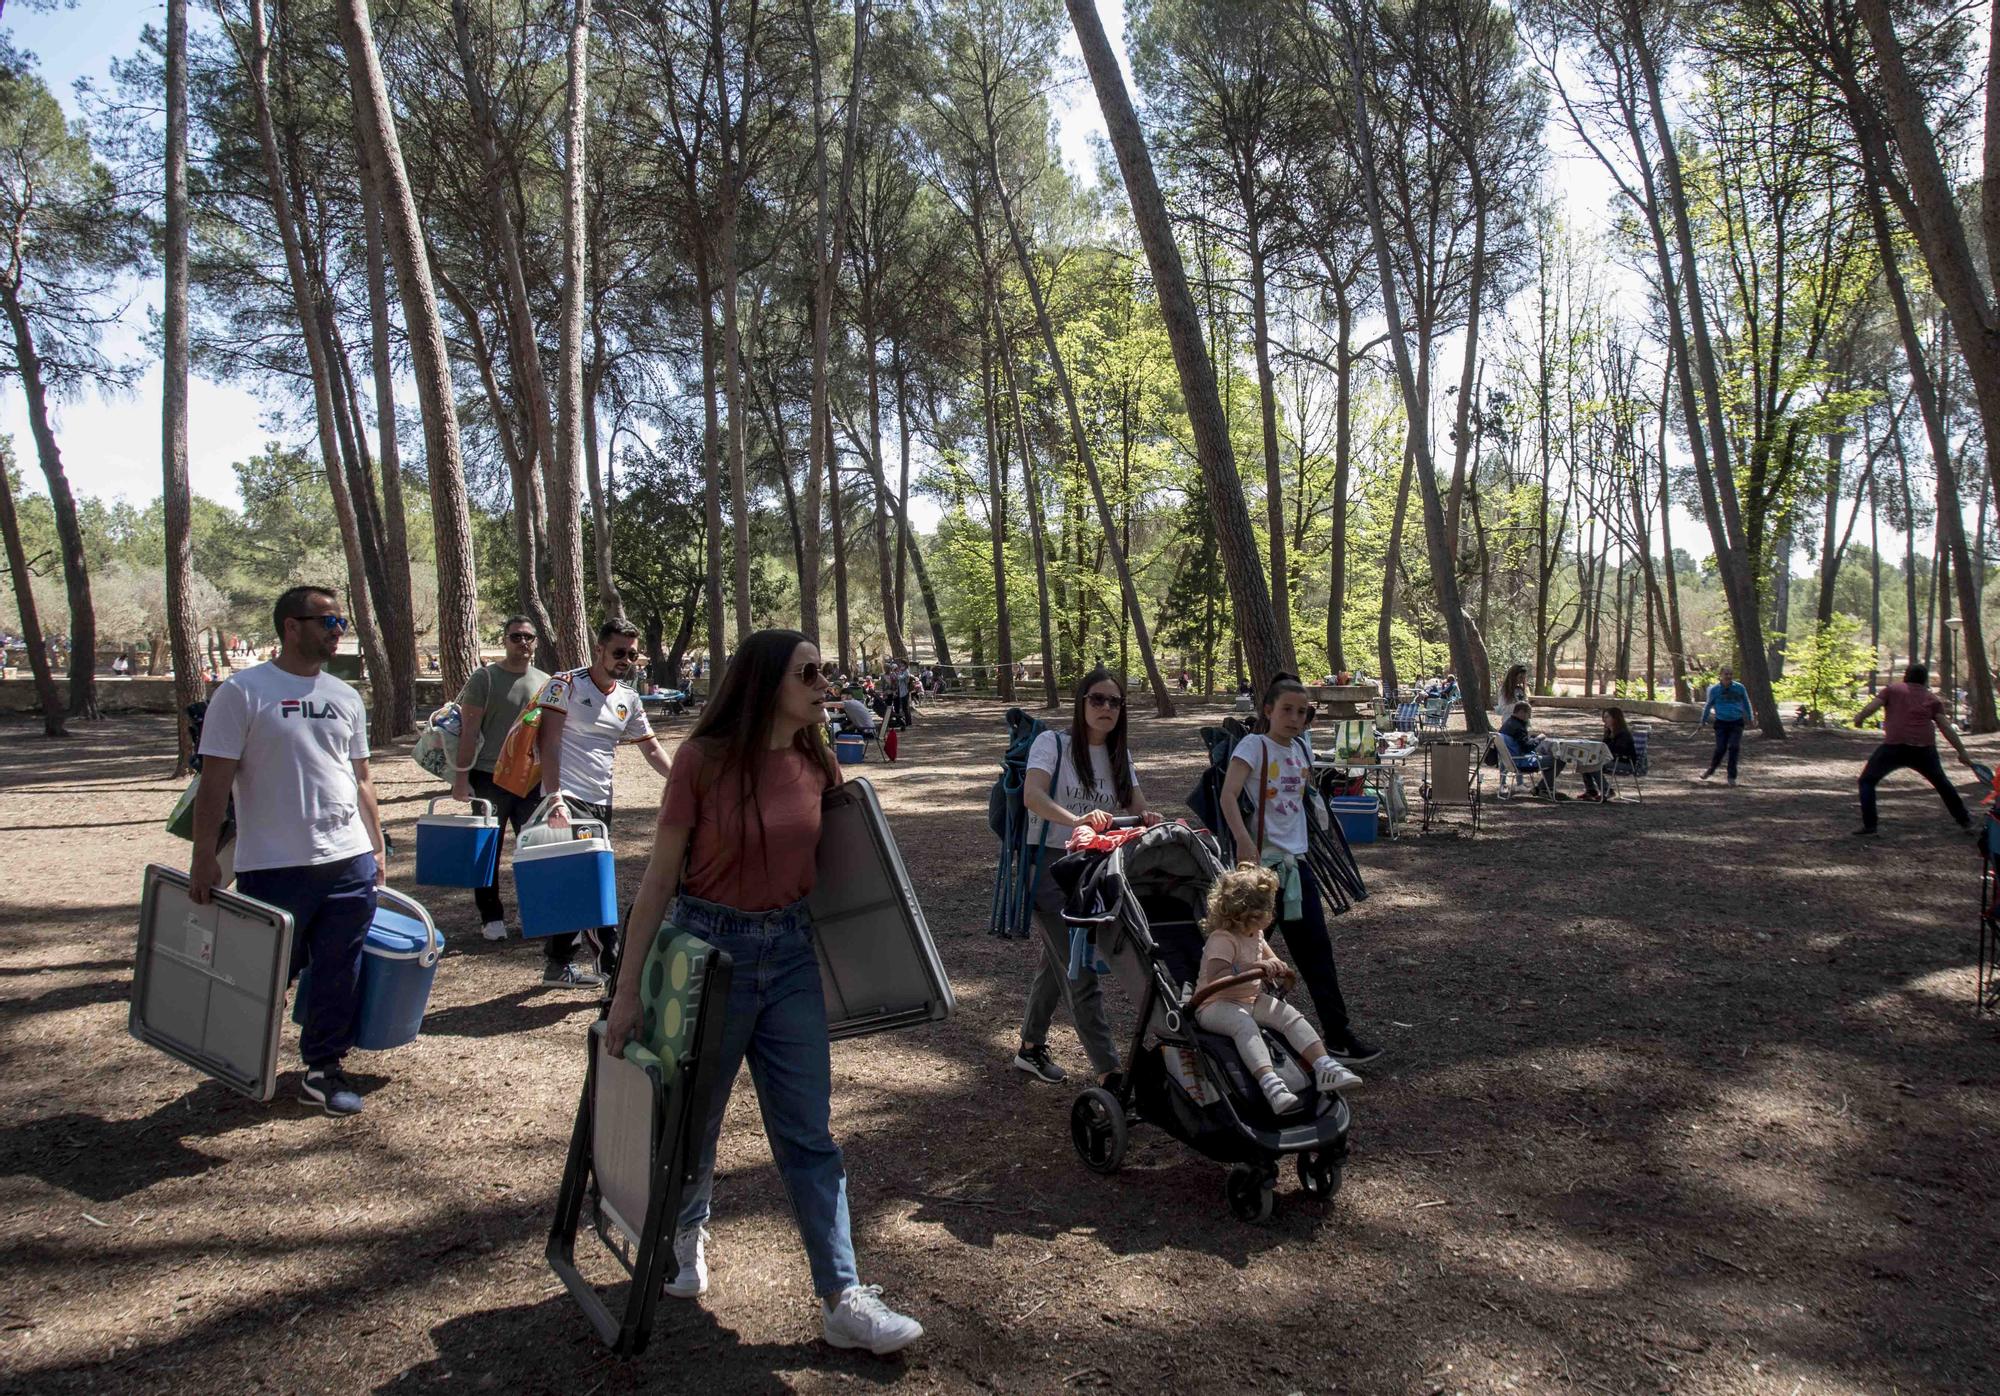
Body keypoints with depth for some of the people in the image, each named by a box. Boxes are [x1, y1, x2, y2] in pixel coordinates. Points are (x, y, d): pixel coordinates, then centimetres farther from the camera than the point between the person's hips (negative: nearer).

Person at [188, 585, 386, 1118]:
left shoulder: (346, 697, 12)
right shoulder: (243, 691, -5)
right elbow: (215, 780, -7)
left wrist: (376, 847, 16)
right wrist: (204, 856, -12)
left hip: (349, 861, 5)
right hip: (274, 867, -5)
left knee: (340, 973, 8)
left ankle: (324, 1067, 21)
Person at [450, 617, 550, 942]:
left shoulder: (545, 683, 9)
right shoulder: (484, 678, -3)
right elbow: (469, 730, -6)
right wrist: (461, 777, -10)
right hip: (488, 779, -3)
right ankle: (491, 917, 15)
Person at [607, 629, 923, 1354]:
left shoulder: (816, 767, 0)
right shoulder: (705, 758, -13)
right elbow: (660, 876, -9)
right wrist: (628, 987, -8)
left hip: (791, 955, 3)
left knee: (809, 1135, 5)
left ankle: (842, 1300, 11)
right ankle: (685, 1232, 46)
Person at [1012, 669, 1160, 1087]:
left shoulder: (1119, 756, 12)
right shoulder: (1053, 743, -8)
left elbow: (1139, 808, 3)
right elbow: (1032, 795, -25)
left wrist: (1149, 818, -21)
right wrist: (1076, 819, -42)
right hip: (1050, 866, -7)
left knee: (1056, 964, 19)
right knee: (1080, 973, -10)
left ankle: (1031, 1049, 35)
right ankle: (1109, 1073, -9)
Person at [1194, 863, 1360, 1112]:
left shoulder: (1255, 934, 6)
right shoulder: (1222, 940, -22)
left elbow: (1266, 952, 28)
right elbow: (1214, 978, -36)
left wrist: (1278, 968, 5)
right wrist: (1253, 968, -40)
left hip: (1251, 999, 8)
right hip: (1215, 1005, -8)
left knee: (1291, 1016, -14)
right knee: (1245, 1025, -39)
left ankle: (1325, 1068, -23)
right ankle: (1270, 1083, -53)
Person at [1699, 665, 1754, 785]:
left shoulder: (1740, 688, -1)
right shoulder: (1714, 689, -3)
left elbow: (1746, 703, 14)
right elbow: (1708, 706, 8)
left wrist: (1750, 718, 21)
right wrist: (1703, 722, 13)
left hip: (1736, 722, 0)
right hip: (1721, 722, 0)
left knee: (1733, 748, -10)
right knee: (1721, 749, -4)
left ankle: (1732, 777, 1)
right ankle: (1711, 769, 23)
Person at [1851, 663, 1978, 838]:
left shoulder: (1892, 689, 10)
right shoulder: (1933, 699, 15)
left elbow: (1870, 708, -3)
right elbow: (1946, 727, 10)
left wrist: (1858, 718, 15)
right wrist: (1962, 751, 14)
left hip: (1894, 746, -3)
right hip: (1924, 748, 3)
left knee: (1867, 781, 8)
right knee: (1941, 782, 27)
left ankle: (1869, 827, -4)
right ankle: (1964, 820, 37)